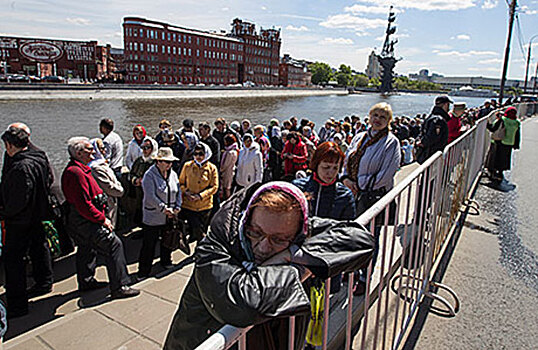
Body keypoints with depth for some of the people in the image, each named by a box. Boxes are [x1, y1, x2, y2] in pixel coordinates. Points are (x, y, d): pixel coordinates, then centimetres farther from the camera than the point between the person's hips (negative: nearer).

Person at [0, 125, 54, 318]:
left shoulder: (22, 168, -28)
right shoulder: (40, 156, 1)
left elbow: (19, 201, -27)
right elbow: (49, 179, 16)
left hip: (20, 220, -10)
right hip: (37, 214, 10)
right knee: (38, 246, 23)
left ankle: (17, 305, 5)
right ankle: (44, 283, 43)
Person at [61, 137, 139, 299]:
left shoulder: (76, 169, 15)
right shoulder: (75, 172, -21)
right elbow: (84, 205, -26)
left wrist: (101, 216, 14)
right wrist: (102, 219, -18)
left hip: (79, 221, 12)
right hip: (85, 222, -12)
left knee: (86, 248, 23)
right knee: (114, 244, -11)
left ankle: (86, 281, 39)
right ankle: (119, 287, -7)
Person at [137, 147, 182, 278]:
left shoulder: (173, 174, 5)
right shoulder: (149, 175, -14)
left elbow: (178, 191, 8)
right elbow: (151, 196, -20)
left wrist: (177, 207, -4)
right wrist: (164, 208, -23)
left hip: (169, 217, 6)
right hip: (153, 217, -6)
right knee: (149, 245, 3)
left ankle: (166, 262, 43)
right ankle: (143, 272, 16)